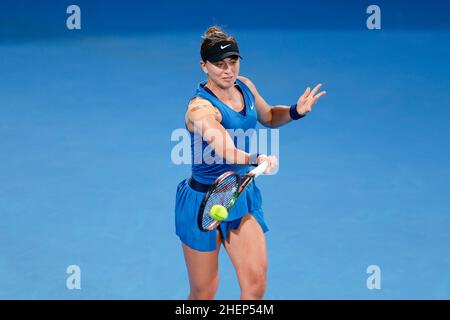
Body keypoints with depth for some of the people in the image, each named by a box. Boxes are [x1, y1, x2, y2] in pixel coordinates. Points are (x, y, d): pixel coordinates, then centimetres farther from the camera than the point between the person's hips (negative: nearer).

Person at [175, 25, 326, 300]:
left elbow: (269, 117, 21)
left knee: (256, 285, -8)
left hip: (243, 197, 6)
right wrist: (257, 160, -62)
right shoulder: (200, 108, -24)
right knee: (203, 294, 5)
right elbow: (226, 152, -43)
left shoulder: (245, 86, -1)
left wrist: (296, 111, 0)